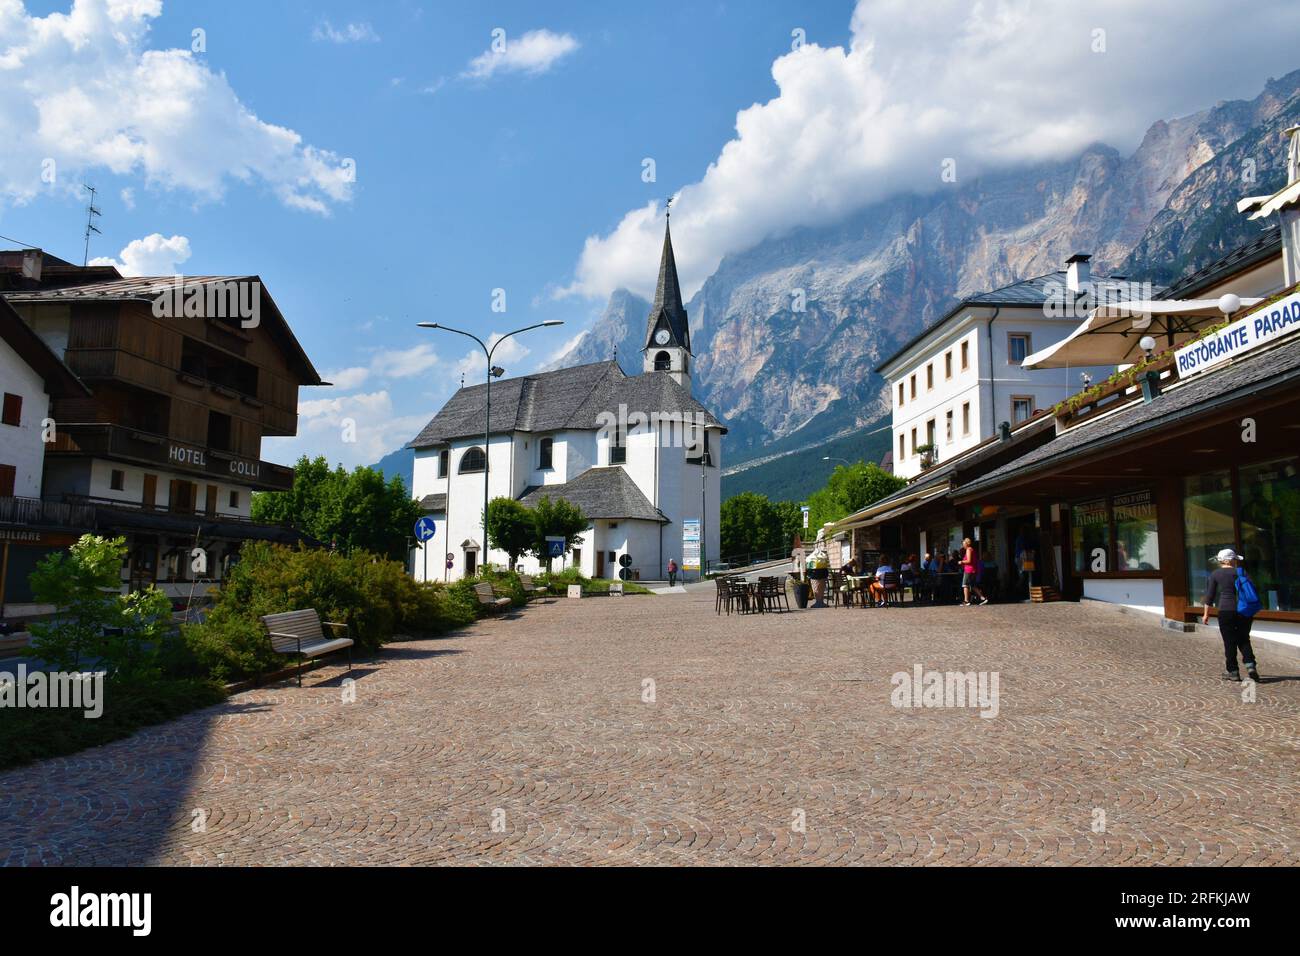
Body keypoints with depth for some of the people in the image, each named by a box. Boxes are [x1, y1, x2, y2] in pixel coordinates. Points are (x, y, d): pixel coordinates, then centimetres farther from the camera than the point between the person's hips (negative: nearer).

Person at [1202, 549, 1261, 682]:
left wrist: (1206, 614, 7)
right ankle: (1250, 666, -4)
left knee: (1230, 642, 5)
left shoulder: (1215, 574, -1)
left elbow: (1210, 595, 0)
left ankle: (1233, 672, 8)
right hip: (1244, 610, 2)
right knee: (1244, 640, 14)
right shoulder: (1241, 572, 3)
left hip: (1226, 610, -2)